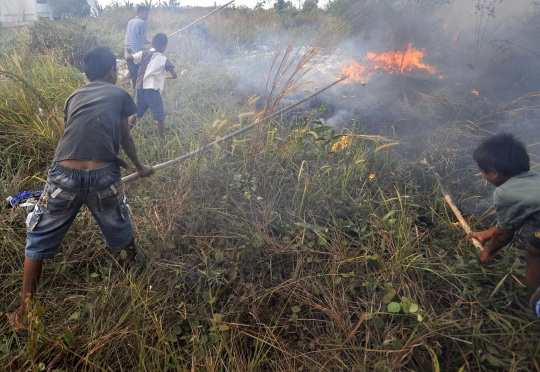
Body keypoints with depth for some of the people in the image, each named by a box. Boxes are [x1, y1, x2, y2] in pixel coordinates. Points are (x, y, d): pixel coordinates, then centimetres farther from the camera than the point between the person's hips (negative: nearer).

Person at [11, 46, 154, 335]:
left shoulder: (74, 97, 24)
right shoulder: (119, 94, 16)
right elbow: (124, 138, 24)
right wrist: (139, 166, 43)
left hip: (65, 174, 3)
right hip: (103, 176, -2)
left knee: (38, 241, 21)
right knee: (122, 237, 24)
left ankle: (25, 314, 30)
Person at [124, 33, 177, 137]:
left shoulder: (144, 54, 6)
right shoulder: (164, 60, -2)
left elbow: (128, 57, 0)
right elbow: (174, 76, -1)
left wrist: (126, 50, 22)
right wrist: (167, 77, 21)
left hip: (140, 89, 5)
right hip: (152, 91, -5)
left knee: (136, 113, 23)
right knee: (160, 117, 5)